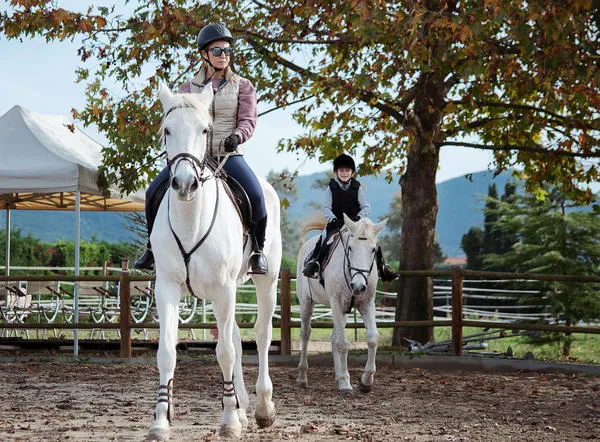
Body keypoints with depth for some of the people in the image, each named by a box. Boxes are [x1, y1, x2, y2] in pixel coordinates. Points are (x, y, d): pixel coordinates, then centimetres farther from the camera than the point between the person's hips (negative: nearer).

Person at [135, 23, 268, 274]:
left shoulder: (242, 86, 7)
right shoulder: (189, 88, 12)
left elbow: (248, 121, 0)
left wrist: (236, 136, -22)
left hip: (229, 155, -2)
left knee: (255, 195, -28)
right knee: (154, 192, -14)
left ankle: (257, 251, -8)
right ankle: (154, 247, 6)